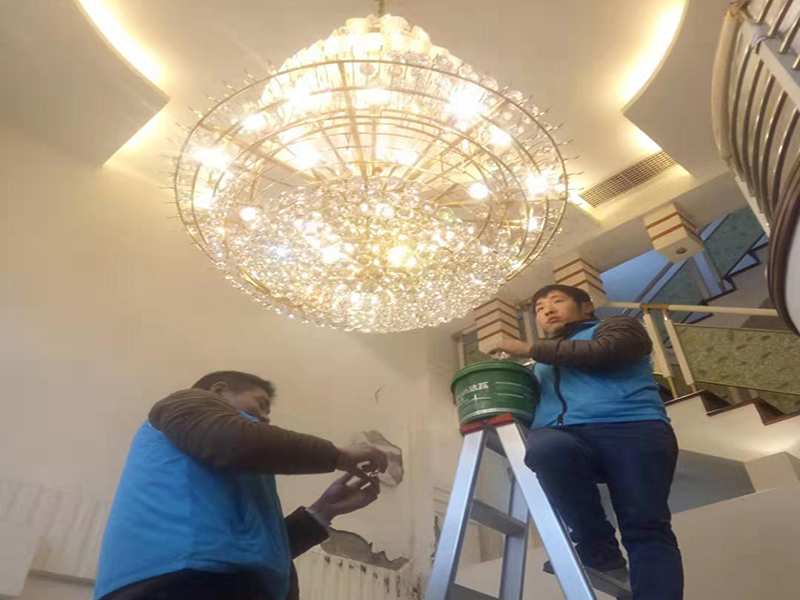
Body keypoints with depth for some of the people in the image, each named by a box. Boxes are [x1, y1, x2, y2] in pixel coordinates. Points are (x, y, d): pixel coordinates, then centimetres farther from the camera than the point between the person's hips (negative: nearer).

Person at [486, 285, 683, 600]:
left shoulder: (615, 326, 20)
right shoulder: (542, 366, 36)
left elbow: (604, 352, -3)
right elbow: (529, 406, 30)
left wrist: (530, 348, 1)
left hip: (632, 428, -2)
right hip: (563, 436, 3)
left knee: (646, 529, -18)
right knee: (546, 448, -33)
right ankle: (599, 549, -20)